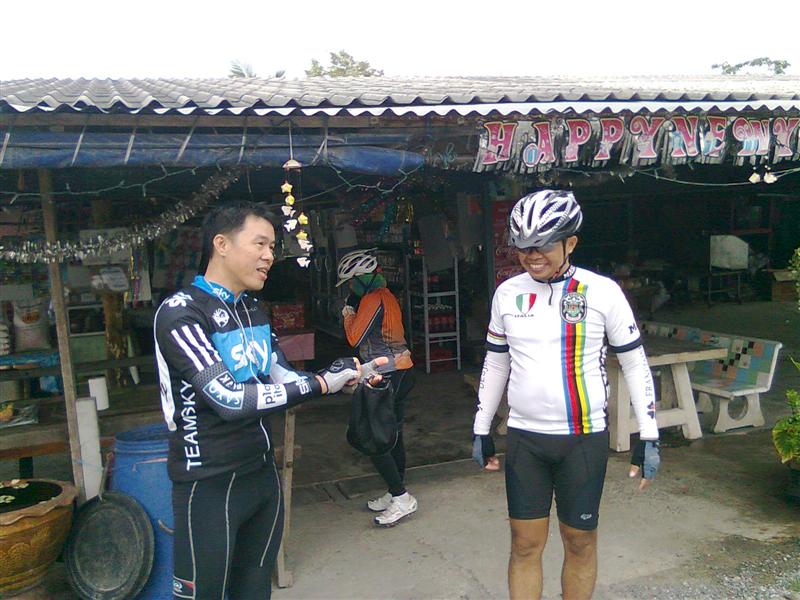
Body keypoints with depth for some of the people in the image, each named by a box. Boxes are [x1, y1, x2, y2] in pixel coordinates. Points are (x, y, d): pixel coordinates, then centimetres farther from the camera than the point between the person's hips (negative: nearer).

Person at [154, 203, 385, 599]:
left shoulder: (253, 310, 10)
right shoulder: (180, 312, -17)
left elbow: (282, 379, 6)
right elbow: (230, 399, -26)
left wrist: (345, 378, -8)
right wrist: (321, 384, -23)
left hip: (263, 473, 8)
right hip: (209, 485, -7)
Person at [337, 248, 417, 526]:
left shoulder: (372, 299, -16)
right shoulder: (386, 295, 14)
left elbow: (355, 338, -15)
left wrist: (348, 310, -2)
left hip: (385, 375, -10)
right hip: (401, 371, 10)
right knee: (393, 436, 16)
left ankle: (401, 498, -1)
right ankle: (396, 494, 26)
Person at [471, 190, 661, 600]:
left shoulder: (602, 292, -7)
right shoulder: (507, 293, 2)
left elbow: (634, 363, -1)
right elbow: (495, 363, 11)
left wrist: (648, 437, -3)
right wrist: (480, 431, 13)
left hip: (584, 439, -2)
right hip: (524, 438, 2)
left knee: (580, 542, 11)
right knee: (525, 544, 9)